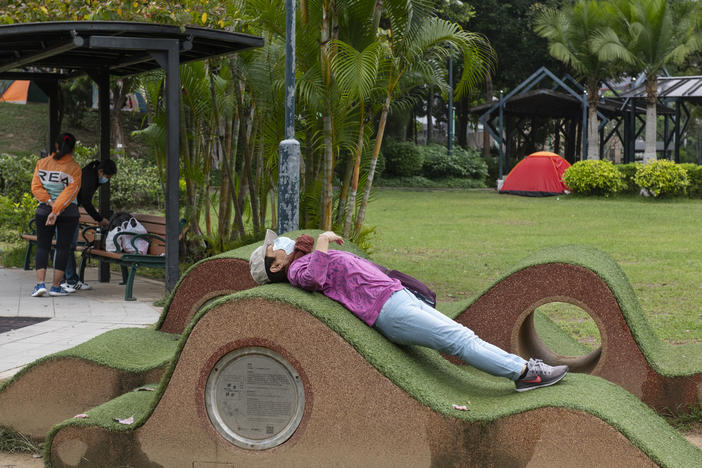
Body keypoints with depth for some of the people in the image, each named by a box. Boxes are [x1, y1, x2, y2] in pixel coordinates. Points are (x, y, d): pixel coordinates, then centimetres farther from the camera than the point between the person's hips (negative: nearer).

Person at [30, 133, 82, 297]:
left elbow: (36, 187, -4)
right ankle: (56, 286, 5)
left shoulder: (42, 163, 1)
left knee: (42, 246, 7)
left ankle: (40, 283, -6)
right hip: (69, 212, -2)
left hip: (43, 209, 2)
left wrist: (50, 203, -8)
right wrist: (56, 211, -16)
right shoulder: (74, 168, -6)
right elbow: (70, 192, -14)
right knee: (63, 247, 5)